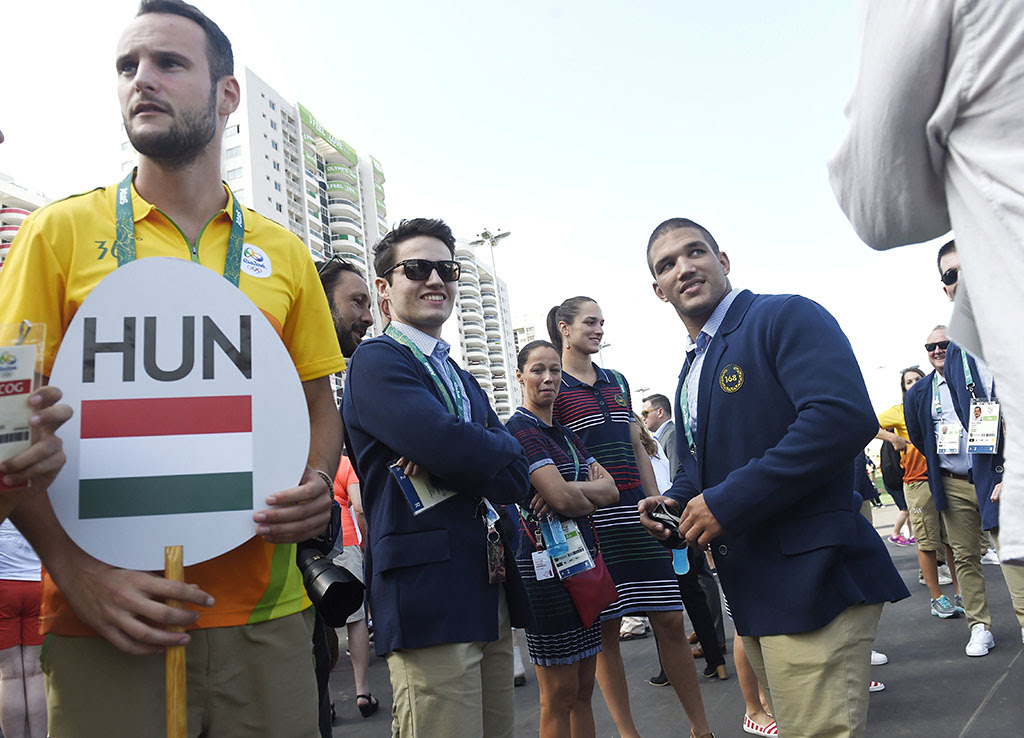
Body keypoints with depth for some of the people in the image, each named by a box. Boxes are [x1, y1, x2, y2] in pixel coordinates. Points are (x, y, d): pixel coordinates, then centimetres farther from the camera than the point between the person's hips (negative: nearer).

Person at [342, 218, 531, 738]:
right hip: (428, 598, -8)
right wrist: (483, 458, 0)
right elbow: (453, 446, -21)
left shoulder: (464, 381, 21)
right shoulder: (376, 361, -5)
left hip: (492, 596, 8)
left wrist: (453, 461, -11)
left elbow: (516, 477, 9)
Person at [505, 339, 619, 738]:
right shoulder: (519, 429, -11)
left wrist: (569, 491, -13)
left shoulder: (565, 432, 15)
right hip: (545, 565, -8)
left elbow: (610, 489, 5)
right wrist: (589, 496, 0)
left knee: (583, 690, 14)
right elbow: (563, 499, -22)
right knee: (560, 695, 2)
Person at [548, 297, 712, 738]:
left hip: (636, 512, 5)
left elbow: (638, 449, 17)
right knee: (604, 628, 3)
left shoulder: (617, 382, 16)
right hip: (589, 519, -5)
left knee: (670, 620, 6)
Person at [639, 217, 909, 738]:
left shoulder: (785, 317, -9)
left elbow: (844, 417, -25)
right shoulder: (690, 373, 17)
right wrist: (671, 502, 5)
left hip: (811, 582, -9)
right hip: (754, 595, 9)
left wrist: (728, 502, -22)